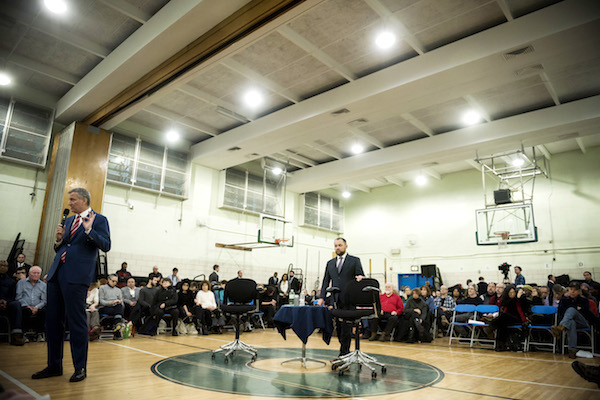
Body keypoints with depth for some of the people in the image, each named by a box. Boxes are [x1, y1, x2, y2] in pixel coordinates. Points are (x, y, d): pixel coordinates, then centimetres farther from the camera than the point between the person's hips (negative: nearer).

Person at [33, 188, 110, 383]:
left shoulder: (99, 220, -1)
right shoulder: (69, 220, 20)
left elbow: (106, 245, -11)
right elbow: (61, 249, 24)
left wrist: (89, 230, -20)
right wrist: (59, 240, 3)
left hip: (76, 276, -8)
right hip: (57, 273, 8)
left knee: (77, 321, -2)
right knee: (52, 320, 12)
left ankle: (80, 368, 11)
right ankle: (54, 366, 26)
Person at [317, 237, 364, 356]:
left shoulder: (355, 260, 4)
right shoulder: (330, 263, 16)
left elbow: (361, 276, 0)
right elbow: (326, 281, 14)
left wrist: (360, 277, -24)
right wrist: (322, 297, 3)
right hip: (336, 300, 4)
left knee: (346, 327, -4)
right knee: (339, 327, 8)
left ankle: (343, 353, 4)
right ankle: (345, 351, 21)